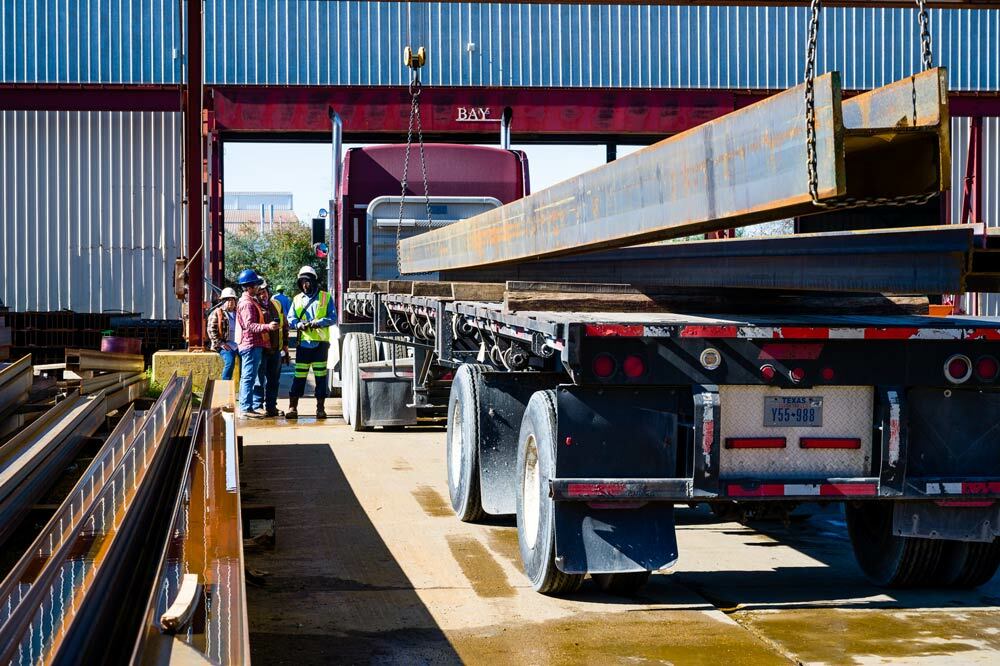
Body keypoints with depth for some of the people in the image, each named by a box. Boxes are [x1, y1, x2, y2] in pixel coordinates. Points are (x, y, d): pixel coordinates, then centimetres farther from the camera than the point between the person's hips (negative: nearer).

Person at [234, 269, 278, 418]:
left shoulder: (249, 301, 19)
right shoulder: (247, 303, -15)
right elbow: (249, 325, -24)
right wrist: (267, 326, -33)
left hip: (251, 345, 11)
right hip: (251, 345, -11)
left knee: (247, 377, 14)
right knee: (249, 377, -10)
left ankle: (246, 407, 19)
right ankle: (246, 407, -11)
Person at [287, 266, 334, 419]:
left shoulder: (325, 297, 5)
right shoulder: (297, 299, 14)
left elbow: (332, 317, 0)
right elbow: (290, 319, 9)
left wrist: (318, 323, -16)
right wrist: (298, 324, -12)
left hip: (320, 343, -2)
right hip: (303, 342, 2)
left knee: (320, 375, 2)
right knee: (299, 376, 0)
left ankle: (320, 407, 8)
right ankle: (292, 407, 3)